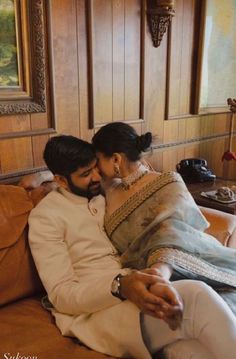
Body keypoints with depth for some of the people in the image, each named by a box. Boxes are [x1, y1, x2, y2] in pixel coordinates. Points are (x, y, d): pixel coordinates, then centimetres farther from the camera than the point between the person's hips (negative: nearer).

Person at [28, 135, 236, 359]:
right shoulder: (45, 216, -5)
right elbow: (61, 295, -12)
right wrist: (119, 286, -30)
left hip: (133, 291, 5)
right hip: (93, 311, -5)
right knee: (196, 296, -30)